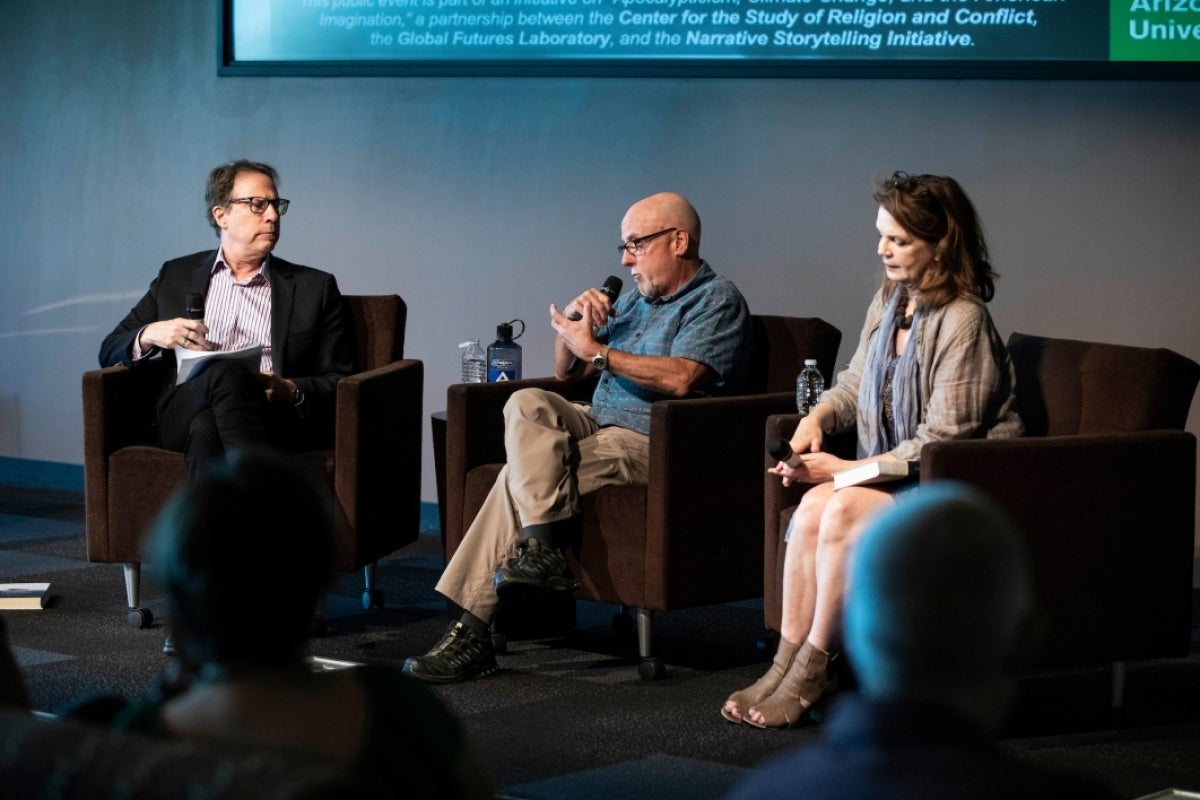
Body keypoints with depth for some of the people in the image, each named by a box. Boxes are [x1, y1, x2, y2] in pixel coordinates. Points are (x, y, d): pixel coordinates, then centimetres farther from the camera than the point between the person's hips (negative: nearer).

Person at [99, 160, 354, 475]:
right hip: (186, 415, 1)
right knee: (223, 372, -37)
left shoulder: (314, 287, 20)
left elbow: (340, 382, 14)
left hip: (277, 419, -1)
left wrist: (290, 390, -8)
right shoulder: (177, 276, 23)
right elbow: (110, 352, 22)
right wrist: (150, 335, -2)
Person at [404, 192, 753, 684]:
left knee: (519, 477, -22)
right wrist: (573, 320, 5)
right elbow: (566, 371, 26)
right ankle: (542, 548, -29)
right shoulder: (636, 299, 25)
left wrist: (595, 349, -12)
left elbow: (681, 379, -19)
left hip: (650, 444, -8)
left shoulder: (717, 301, -1)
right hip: (597, 423, 8)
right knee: (527, 403, -20)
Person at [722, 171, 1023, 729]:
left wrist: (849, 469, -19)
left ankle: (813, 669, -17)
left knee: (846, 510, -28)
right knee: (814, 505, -19)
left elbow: (942, 441, -20)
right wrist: (817, 417, -2)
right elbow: (855, 387, 21)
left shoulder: (963, 322, -18)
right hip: (894, 474, 8)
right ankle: (790, 660, -17)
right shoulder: (888, 302, 9)